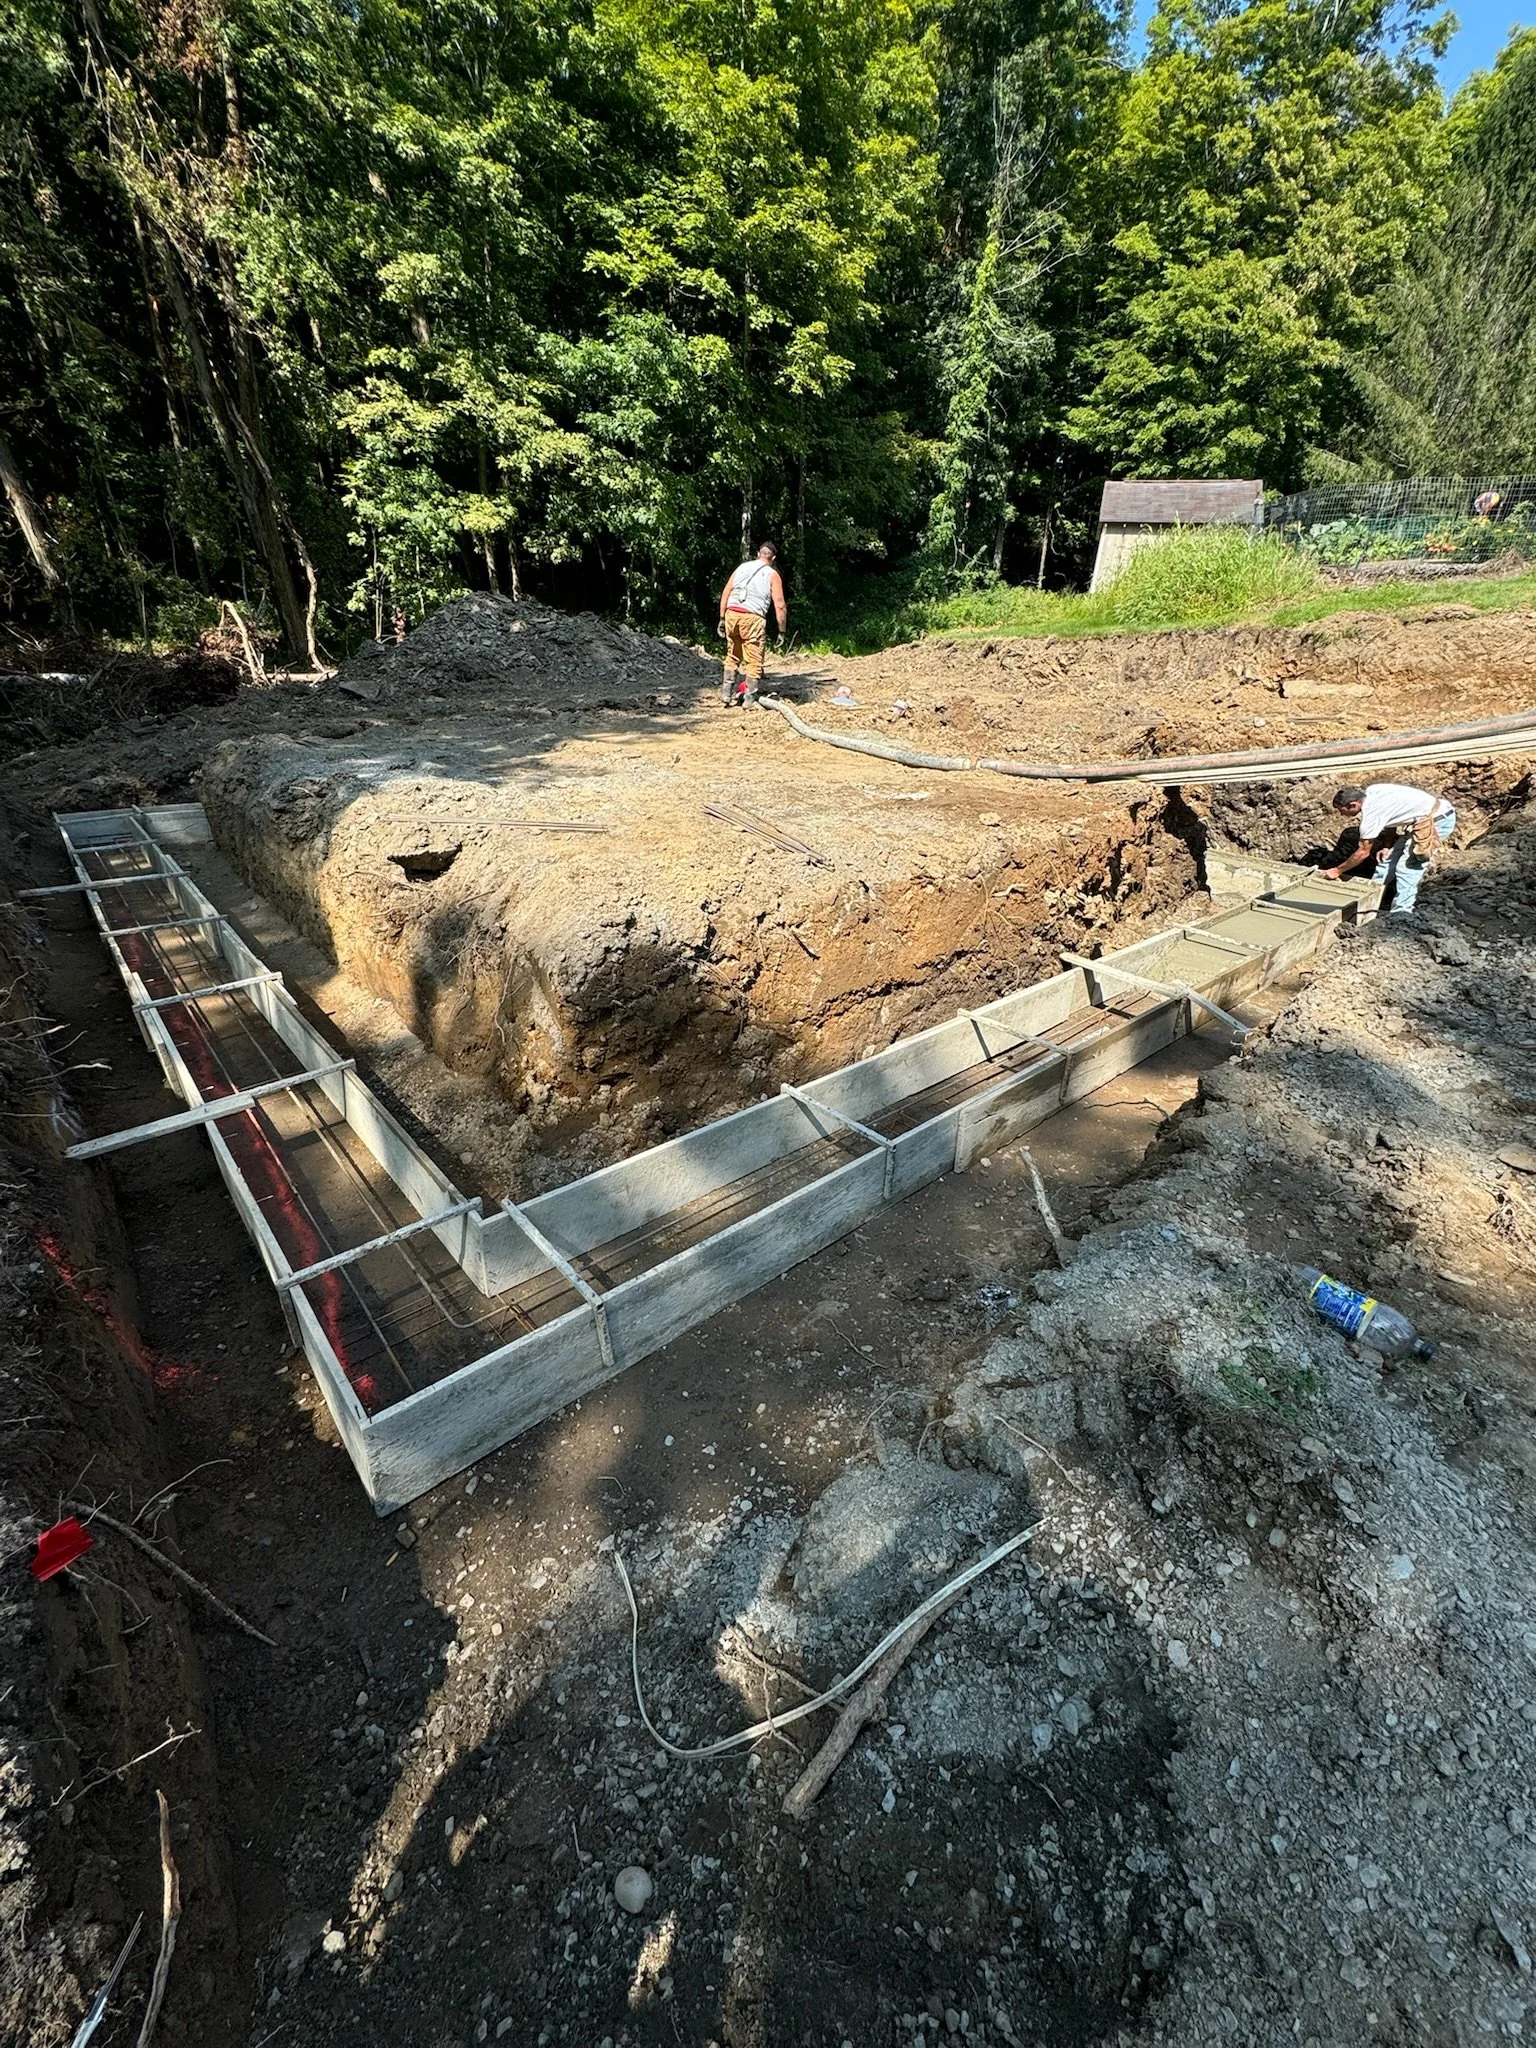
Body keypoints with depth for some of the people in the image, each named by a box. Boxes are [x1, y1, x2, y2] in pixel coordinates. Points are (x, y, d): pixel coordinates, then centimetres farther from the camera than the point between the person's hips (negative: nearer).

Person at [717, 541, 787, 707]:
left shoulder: (741, 567, 18)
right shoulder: (772, 575, 6)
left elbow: (725, 593, 12)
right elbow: (780, 606, -1)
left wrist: (722, 619, 15)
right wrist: (781, 631, 6)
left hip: (731, 614, 4)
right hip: (752, 618, -4)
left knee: (732, 657, 19)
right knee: (754, 661, 5)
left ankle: (726, 694, 19)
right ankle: (749, 699, 6)